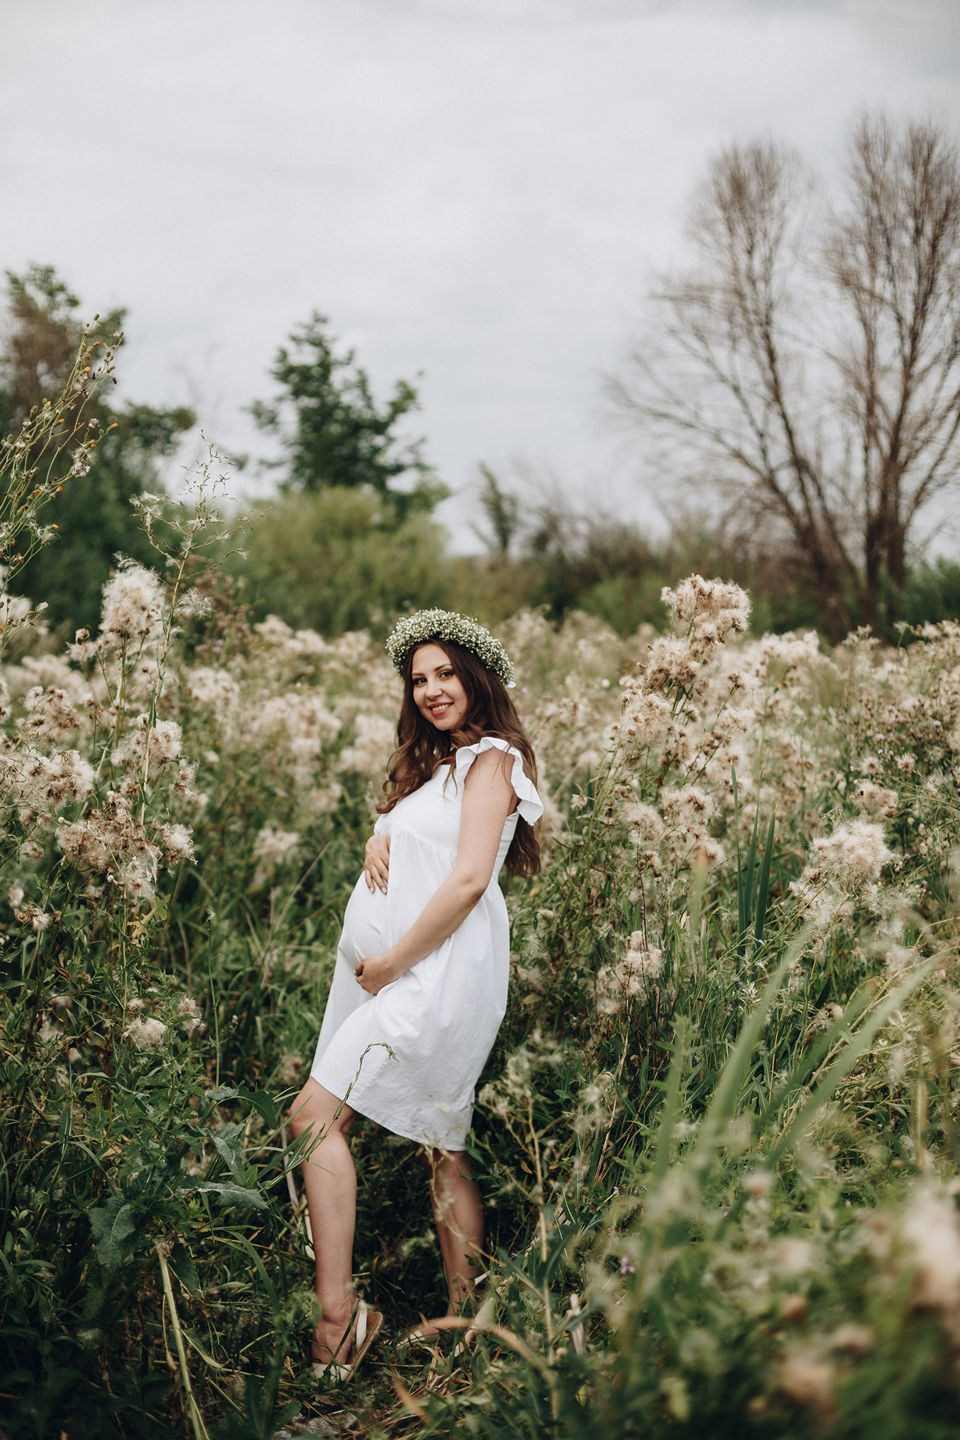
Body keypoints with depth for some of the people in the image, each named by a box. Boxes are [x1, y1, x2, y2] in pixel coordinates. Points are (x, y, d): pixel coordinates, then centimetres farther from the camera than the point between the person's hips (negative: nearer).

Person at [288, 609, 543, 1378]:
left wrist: (392, 961, -13)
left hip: (440, 972, -8)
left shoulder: (491, 760, -6)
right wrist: (379, 838, 1)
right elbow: (401, 837, 25)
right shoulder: (433, 761, 22)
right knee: (443, 1147, 8)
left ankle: (338, 1316, -15)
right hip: (389, 969, 8)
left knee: (317, 1112, -17)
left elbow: (468, 879, -16)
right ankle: (466, 1315, 14)